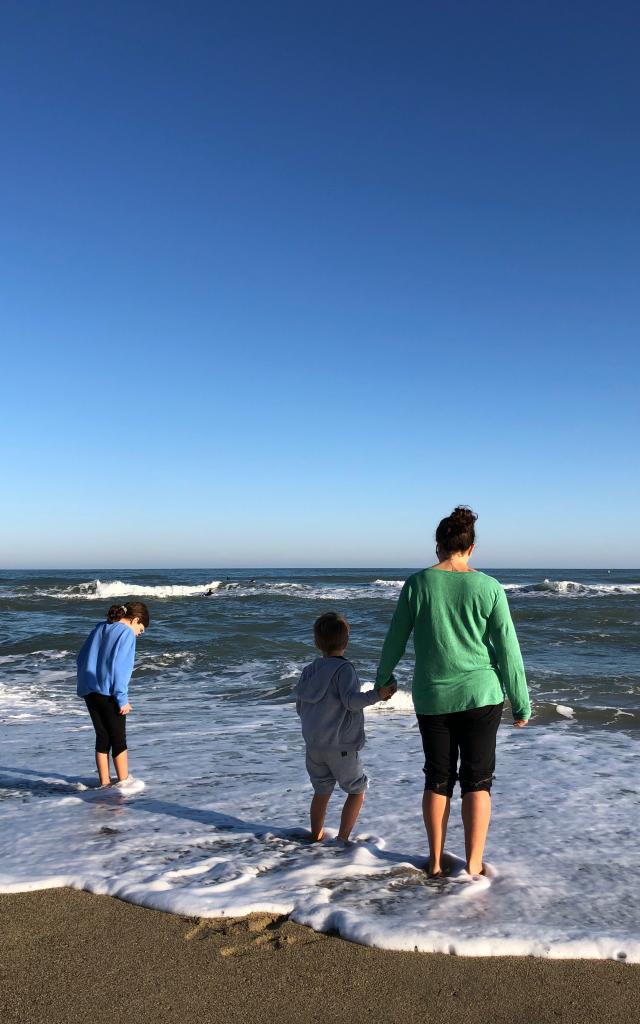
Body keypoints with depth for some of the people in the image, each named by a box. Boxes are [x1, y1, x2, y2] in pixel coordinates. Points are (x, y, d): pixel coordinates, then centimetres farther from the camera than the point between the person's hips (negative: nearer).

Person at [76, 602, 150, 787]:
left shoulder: (99, 628, 15)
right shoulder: (126, 633, -9)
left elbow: (82, 658, 15)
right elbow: (118, 666, -17)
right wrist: (122, 699, -15)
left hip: (88, 691, 7)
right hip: (108, 693, -7)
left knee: (102, 737, 14)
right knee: (119, 739, 3)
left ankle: (105, 783, 17)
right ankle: (124, 783, 6)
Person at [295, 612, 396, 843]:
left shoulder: (309, 670, 7)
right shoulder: (344, 668, -14)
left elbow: (299, 707, 15)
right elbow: (351, 700, -28)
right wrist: (377, 694, -30)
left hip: (313, 744, 6)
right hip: (340, 745, -6)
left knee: (322, 791, 21)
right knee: (357, 790, 10)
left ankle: (316, 835, 29)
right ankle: (342, 837, 7)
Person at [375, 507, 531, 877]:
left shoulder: (417, 584, -6)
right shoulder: (489, 587, -9)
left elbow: (396, 638, 2)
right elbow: (508, 649, -6)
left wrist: (383, 678, 20)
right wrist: (521, 704, 4)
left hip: (432, 698, 1)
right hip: (480, 695, -1)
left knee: (438, 778, 15)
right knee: (477, 780, 10)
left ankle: (436, 861, 24)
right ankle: (474, 865, 15)